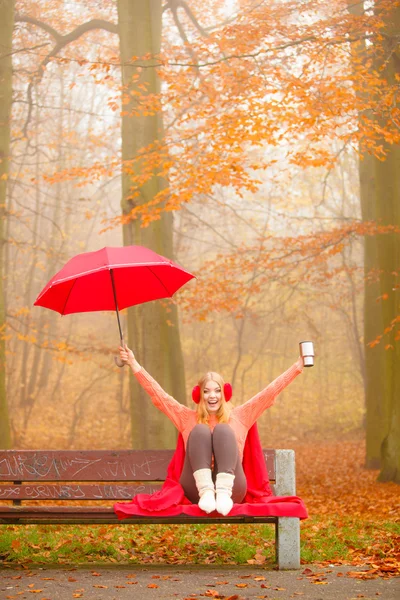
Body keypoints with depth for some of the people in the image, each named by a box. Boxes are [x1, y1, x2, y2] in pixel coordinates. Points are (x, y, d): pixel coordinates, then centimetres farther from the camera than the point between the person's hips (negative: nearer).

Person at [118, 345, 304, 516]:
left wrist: (297, 368, 13)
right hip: (196, 491, 0)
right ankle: (206, 492, -43)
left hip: (231, 490, 0)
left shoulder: (239, 417, 23)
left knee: (223, 430, -20)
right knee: (200, 431, -19)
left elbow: (269, 392, 19)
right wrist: (134, 365, 11)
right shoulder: (188, 418, 23)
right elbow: (158, 394, 17)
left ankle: (223, 493, -43)